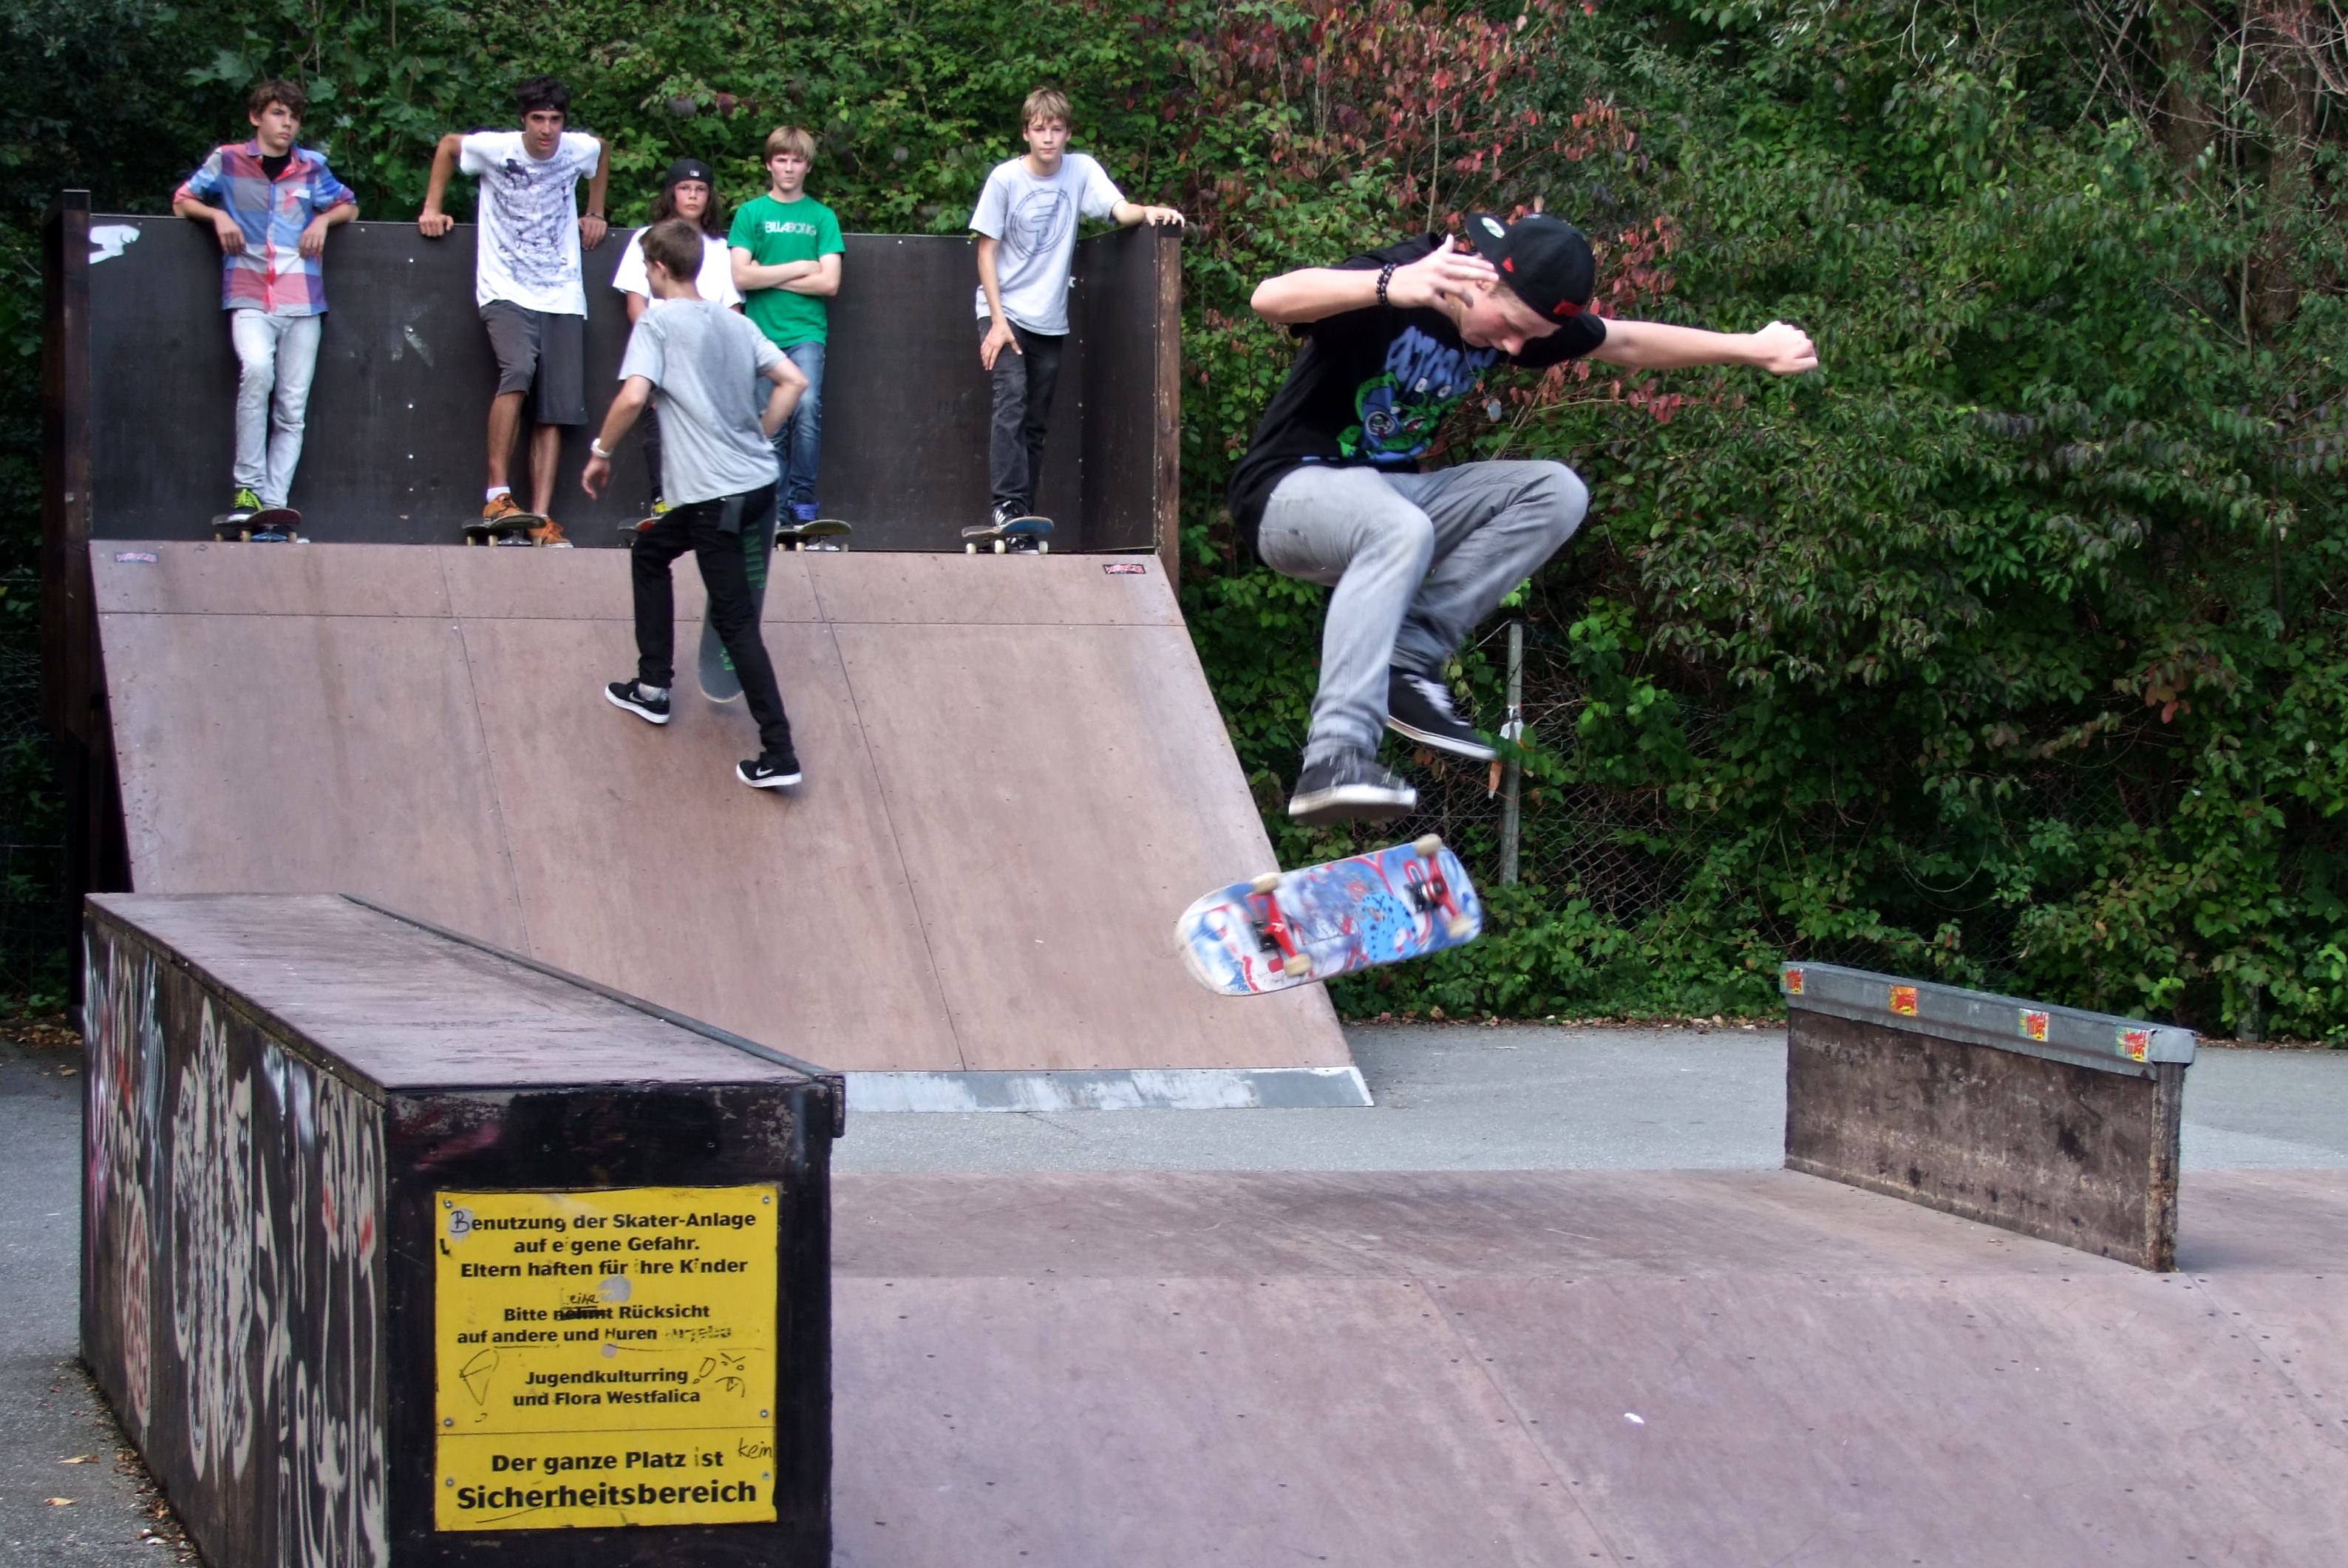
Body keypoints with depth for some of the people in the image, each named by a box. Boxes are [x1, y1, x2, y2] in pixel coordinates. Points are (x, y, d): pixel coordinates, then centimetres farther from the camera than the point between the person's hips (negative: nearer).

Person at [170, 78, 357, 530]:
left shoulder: (312, 167, 14)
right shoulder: (227, 161, 9)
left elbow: (349, 205, 27)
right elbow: (183, 200, 17)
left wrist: (323, 220, 6)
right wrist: (218, 215, -2)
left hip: (302, 302, 3)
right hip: (249, 297, -3)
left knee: (292, 408, -4)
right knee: (256, 368, -30)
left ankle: (274, 502, -2)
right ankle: (248, 487, -22)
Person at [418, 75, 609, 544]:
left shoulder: (582, 149, 0)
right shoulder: (494, 149, -7)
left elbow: (601, 159, 26)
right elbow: (447, 146, 14)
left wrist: (595, 214, 22)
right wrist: (432, 207, 12)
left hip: (563, 299, 3)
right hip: (505, 294, -3)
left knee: (554, 412, -2)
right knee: (518, 370, -30)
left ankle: (541, 518, 0)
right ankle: (497, 493, -23)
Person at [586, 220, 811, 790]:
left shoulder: (657, 322, -8)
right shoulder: (735, 323, 12)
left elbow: (632, 396, -21)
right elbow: (792, 381, 10)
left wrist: (600, 453, -7)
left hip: (711, 495, -8)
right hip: (758, 481, 8)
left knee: (736, 619, -1)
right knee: (648, 555, 28)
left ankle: (779, 753, -3)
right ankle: (653, 686, 36)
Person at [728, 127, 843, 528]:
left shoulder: (821, 216, 8)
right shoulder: (751, 213, 7)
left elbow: (829, 283, -2)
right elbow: (741, 277, -4)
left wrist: (770, 277, -3)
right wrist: (799, 268, -4)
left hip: (806, 332, -1)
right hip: (762, 333, 1)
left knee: (807, 407, -20)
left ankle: (803, 497, -10)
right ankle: (776, 508, 5)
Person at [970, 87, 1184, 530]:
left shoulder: (1082, 170, -1)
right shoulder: (1005, 179, -7)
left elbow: (1120, 210, -15)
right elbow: (986, 251, -5)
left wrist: (1149, 212, -39)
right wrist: (997, 320, -13)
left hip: (1050, 321, 3)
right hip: (1004, 312, -3)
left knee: (1037, 422, 7)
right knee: (1011, 402, -20)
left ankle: (1024, 513, 13)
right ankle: (1007, 505, -23)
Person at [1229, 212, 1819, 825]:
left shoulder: (1526, 315, -2)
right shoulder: (1393, 287, -25)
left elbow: (1626, 342, 13)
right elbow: (1271, 297, -44)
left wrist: (1751, 348, 12)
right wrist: (1389, 286, -60)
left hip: (1391, 490, 8)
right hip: (1292, 487, -8)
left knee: (1556, 492, -10)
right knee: (1400, 530, -40)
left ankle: (1411, 659, -17)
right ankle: (1334, 764, -49)